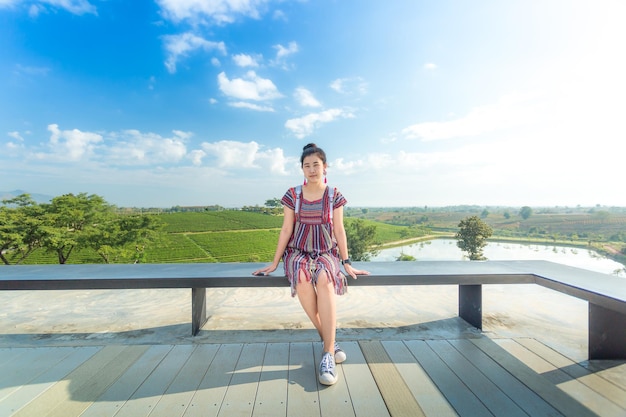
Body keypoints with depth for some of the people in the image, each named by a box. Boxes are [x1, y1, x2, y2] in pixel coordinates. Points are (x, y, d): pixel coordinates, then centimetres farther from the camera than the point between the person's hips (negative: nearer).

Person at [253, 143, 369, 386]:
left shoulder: (334, 196, 2)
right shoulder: (293, 195, 2)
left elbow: (339, 231, 3)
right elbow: (286, 230, 2)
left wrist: (347, 264, 0)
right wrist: (274, 263, 2)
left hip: (326, 253, 0)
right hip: (298, 252, 1)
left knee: (324, 280, -36)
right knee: (302, 279, -35)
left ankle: (328, 354, -28)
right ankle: (329, 341, -17)